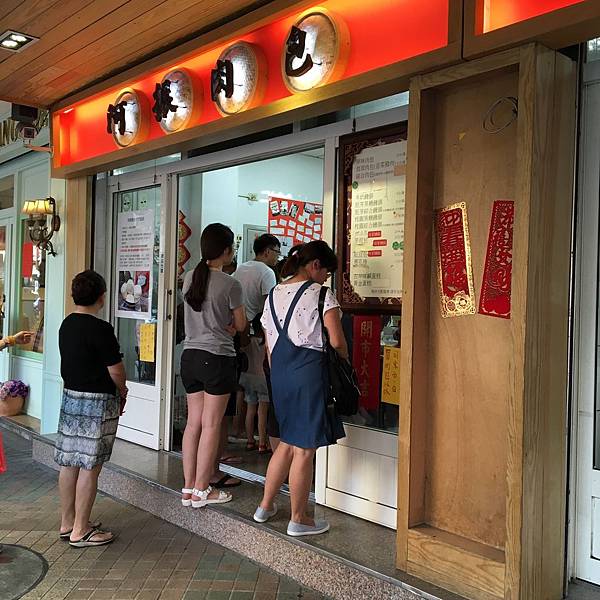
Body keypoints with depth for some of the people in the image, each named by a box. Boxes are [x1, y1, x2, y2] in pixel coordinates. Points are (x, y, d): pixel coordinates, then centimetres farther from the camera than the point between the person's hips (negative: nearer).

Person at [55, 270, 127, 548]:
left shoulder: (66, 325, 7)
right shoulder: (100, 329, -18)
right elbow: (116, 371, -15)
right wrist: (122, 392, 6)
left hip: (70, 397, 8)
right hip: (97, 402, -8)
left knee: (69, 463, 13)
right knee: (90, 467, 0)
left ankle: (67, 523, 25)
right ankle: (80, 531, 8)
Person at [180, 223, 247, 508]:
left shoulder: (189, 278, 6)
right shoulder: (230, 284, -12)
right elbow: (240, 325, -2)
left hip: (190, 355, 6)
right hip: (217, 358, -6)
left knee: (193, 423, 11)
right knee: (211, 425, 2)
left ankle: (188, 488, 17)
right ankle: (201, 491, 9)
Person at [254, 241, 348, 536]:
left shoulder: (273, 295, 14)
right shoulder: (320, 293, -7)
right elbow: (336, 341, -12)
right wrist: (344, 362, 7)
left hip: (280, 373, 7)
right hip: (310, 371, -7)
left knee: (288, 442, 20)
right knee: (305, 448, 2)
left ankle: (265, 506, 28)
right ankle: (298, 519, 13)